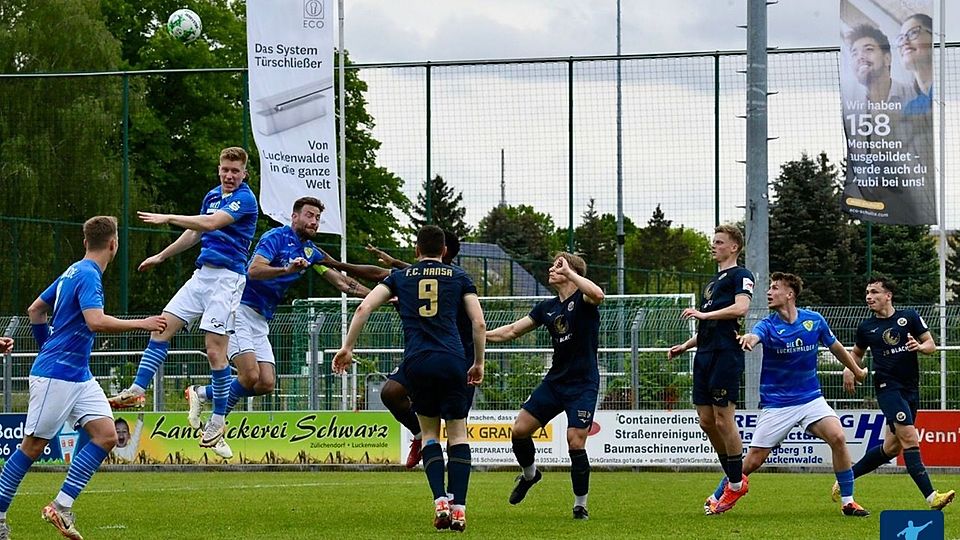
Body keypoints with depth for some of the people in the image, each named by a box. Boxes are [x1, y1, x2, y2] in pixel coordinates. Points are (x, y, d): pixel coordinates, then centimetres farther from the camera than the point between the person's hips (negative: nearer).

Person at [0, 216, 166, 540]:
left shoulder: (74, 272, 14)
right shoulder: (88, 276, -15)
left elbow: (35, 310, 22)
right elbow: (96, 321, -29)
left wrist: (47, 347, 31)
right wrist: (143, 324, -20)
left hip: (80, 376, 9)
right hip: (55, 376, -9)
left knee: (106, 436, -3)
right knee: (34, 445, -2)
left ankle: (61, 507, -4)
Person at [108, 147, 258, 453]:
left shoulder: (244, 199, -11)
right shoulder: (212, 196, 15)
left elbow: (211, 223, -25)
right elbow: (195, 234, 29)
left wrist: (168, 218, -26)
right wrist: (161, 256, 34)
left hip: (227, 277, -8)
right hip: (202, 275, 8)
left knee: (215, 350, -9)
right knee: (161, 328, 1)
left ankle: (218, 420, 1)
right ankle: (138, 390, 4)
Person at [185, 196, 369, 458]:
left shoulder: (310, 251, 14)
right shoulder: (276, 237, -10)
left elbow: (340, 282, 19)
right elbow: (254, 270, -23)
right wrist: (288, 269, -36)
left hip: (261, 321, 8)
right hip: (240, 308, -8)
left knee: (266, 384, -3)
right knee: (250, 376, -20)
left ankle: (201, 393, 12)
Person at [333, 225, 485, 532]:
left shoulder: (401, 277, 17)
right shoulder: (459, 277, 15)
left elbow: (364, 307, 6)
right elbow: (479, 323, 8)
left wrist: (347, 347, 12)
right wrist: (479, 363, 19)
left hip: (416, 363, 1)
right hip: (451, 360, -1)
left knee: (429, 430, 16)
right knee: (457, 431, 9)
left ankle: (440, 500, -3)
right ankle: (459, 507, -2)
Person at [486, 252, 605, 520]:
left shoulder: (582, 300, -10)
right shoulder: (547, 307, 10)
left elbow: (597, 294, -36)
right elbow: (513, 330, 17)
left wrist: (569, 272, -28)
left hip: (583, 384, -7)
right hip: (554, 380, 7)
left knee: (576, 442, -14)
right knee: (520, 429, 0)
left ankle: (580, 505, 1)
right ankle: (529, 474, 30)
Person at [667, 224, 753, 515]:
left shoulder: (740, 275, -2)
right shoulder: (713, 281, 25)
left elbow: (741, 307, -20)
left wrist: (704, 315, -21)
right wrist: (686, 345, 22)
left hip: (726, 356, -9)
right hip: (705, 356, 9)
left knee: (723, 419, -9)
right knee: (706, 421, 7)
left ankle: (737, 483, 1)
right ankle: (733, 478, 17)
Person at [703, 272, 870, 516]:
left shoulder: (814, 320, -3)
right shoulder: (768, 325, -11)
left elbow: (835, 347, 15)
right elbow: (755, 336, -36)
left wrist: (857, 371, 28)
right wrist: (749, 339, -61)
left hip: (810, 398, 2)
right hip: (776, 403, -2)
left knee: (838, 438, -21)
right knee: (754, 460, -4)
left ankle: (848, 502, -9)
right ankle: (716, 498, 19)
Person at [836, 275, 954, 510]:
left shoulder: (909, 317, 4)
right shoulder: (866, 327, 5)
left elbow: (931, 345, 7)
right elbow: (857, 353, 22)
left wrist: (919, 346, -15)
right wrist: (849, 368, 2)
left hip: (911, 389, 3)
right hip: (887, 387, -3)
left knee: (892, 447, 8)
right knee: (910, 438, -18)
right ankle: (930, 496, -22)